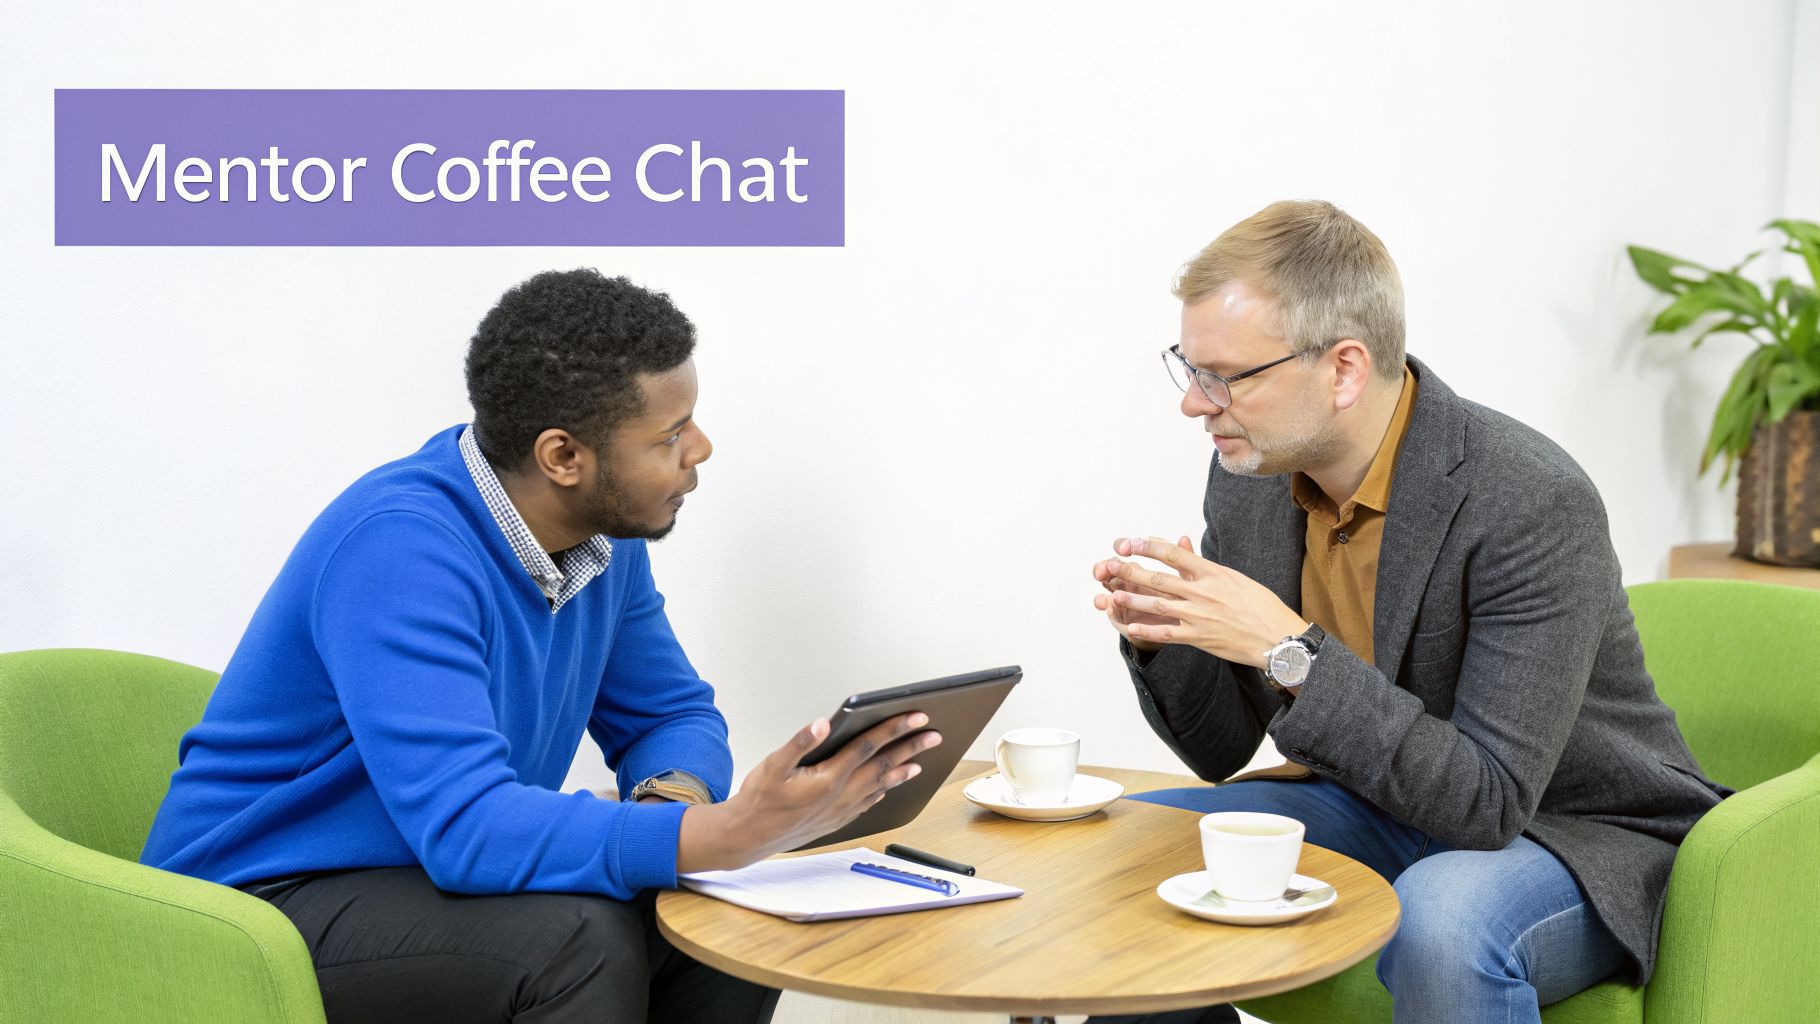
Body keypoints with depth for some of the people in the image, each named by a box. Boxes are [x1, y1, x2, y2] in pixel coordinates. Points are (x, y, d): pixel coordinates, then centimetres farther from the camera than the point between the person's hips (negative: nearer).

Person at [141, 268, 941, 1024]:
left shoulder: (606, 533, -2)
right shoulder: (400, 547, -28)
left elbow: (671, 713, 7)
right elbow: (465, 826, -36)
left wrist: (674, 794, -17)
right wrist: (731, 833, -44)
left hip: (439, 869, 7)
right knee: (580, 937, -31)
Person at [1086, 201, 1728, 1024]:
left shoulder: (1534, 505, -26)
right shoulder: (1250, 474, -5)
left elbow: (1488, 801, -28)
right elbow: (1223, 750, 2)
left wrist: (1291, 650, -34)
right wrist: (1160, 639, -19)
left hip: (1574, 833, -6)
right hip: (1378, 807, 7)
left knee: (1440, 923, -38)